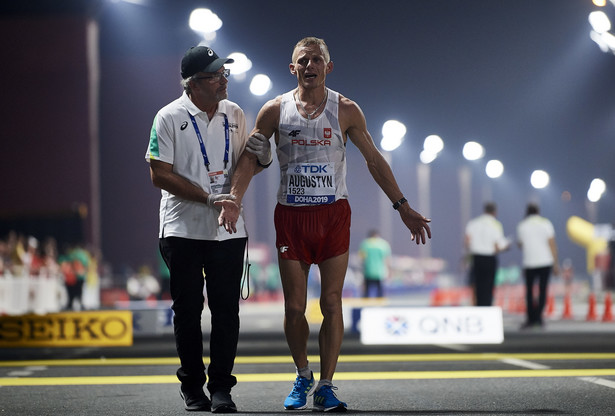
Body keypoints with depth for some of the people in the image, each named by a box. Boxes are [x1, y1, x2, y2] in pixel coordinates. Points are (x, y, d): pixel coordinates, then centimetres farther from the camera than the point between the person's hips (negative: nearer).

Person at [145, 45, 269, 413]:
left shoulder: (235, 115, 8)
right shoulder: (170, 117, -5)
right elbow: (160, 175, -9)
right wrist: (209, 197, -14)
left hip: (229, 230, 3)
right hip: (183, 229, -3)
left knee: (226, 308, -1)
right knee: (188, 308, 4)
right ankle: (192, 385, 16)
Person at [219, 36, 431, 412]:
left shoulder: (345, 110, 2)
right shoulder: (275, 110, 3)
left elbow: (374, 160, 6)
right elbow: (250, 157, 3)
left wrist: (403, 207, 3)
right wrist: (234, 201, -12)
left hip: (334, 214, -1)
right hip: (291, 215, 1)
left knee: (331, 304, -4)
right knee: (294, 306, 3)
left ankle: (325, 387, 2)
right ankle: (303, 376, 24)